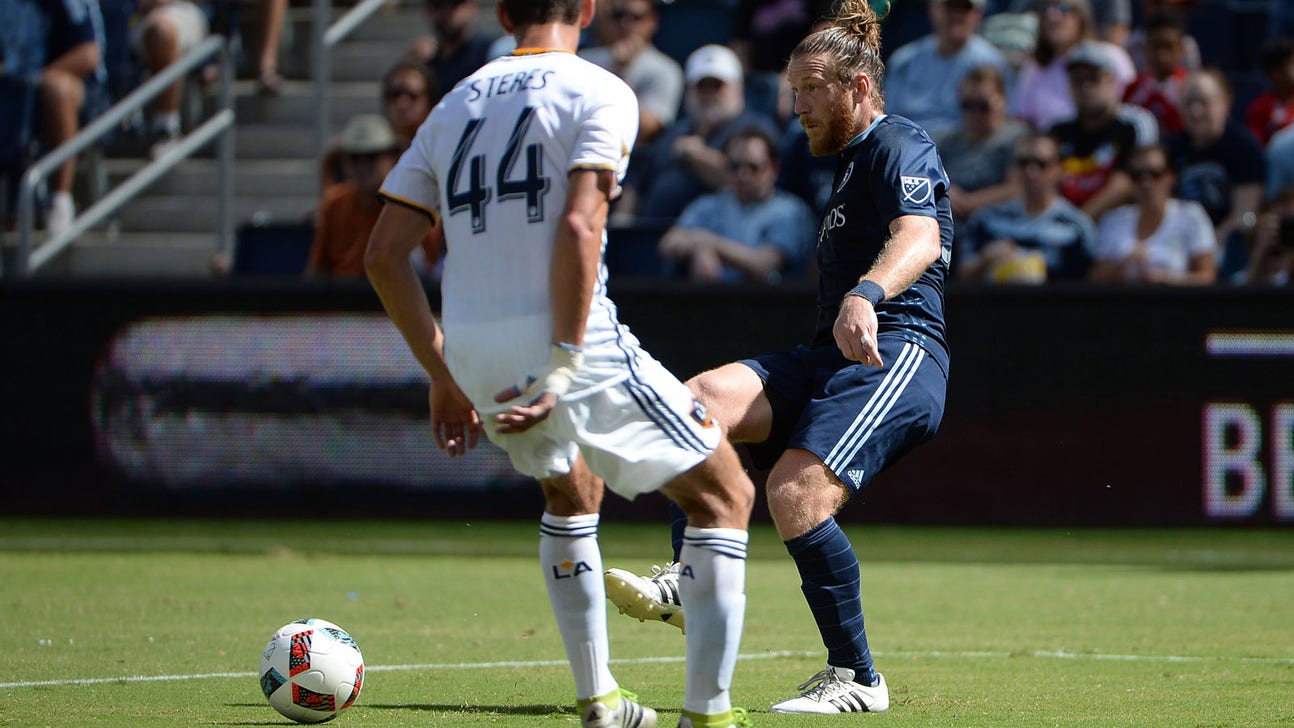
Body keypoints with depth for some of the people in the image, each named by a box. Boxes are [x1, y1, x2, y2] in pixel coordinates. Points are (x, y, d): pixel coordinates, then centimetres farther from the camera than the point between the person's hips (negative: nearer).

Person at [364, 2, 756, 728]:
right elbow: (578, 226, -17)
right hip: (572, 339, -6)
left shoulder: (455, 104, 17)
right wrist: (564, 369, -18)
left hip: (471, 347, 6)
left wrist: (446, 377, 18)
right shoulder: (601, 93, -1)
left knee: (571, 493, 34)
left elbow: (385, 254, 13)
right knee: (725, 496, 8)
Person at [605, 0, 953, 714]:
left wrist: (865, 294, -43)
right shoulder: (850, 161, 29)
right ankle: (687, 583, -26)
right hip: (829, 358, 9)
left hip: (896, 354, -9)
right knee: (699, 401, -16)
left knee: (796, 493, -26)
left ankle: (856, 677, -13)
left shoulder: (901, 145, -4)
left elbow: (919, 238, -25)